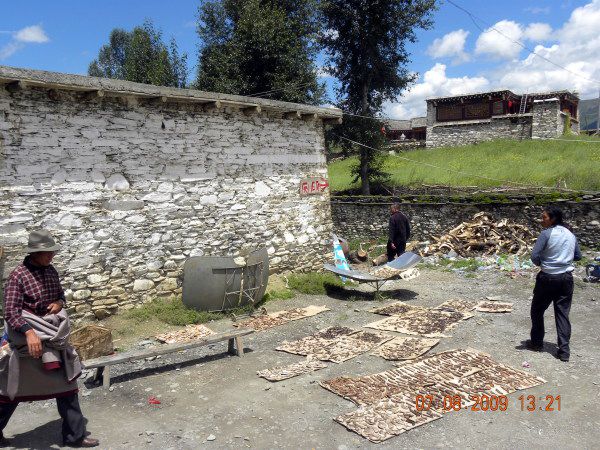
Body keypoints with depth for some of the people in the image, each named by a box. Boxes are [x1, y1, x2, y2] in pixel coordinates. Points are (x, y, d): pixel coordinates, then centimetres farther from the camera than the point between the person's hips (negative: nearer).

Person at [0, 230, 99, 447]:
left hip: (53, 335, 7)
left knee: (66, 383, 7)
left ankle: (74, 435, 17)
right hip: (29, 336, -6)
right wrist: (29, 332, -35)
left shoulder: (50, 270, 3)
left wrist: (59, 303, -7)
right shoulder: (18, 276, -17)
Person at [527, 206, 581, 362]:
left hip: (548, 278, -5)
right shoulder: (571, 235, 7)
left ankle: (537, 342, 21)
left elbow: (534, 256, -17)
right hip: (566, 278, 5)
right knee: (563, 313, 6)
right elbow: (578, 256, 17)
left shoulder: (547, 234, -12)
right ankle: (564, 350, 3)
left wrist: (541, 264, 3)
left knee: (537, 310, 13)